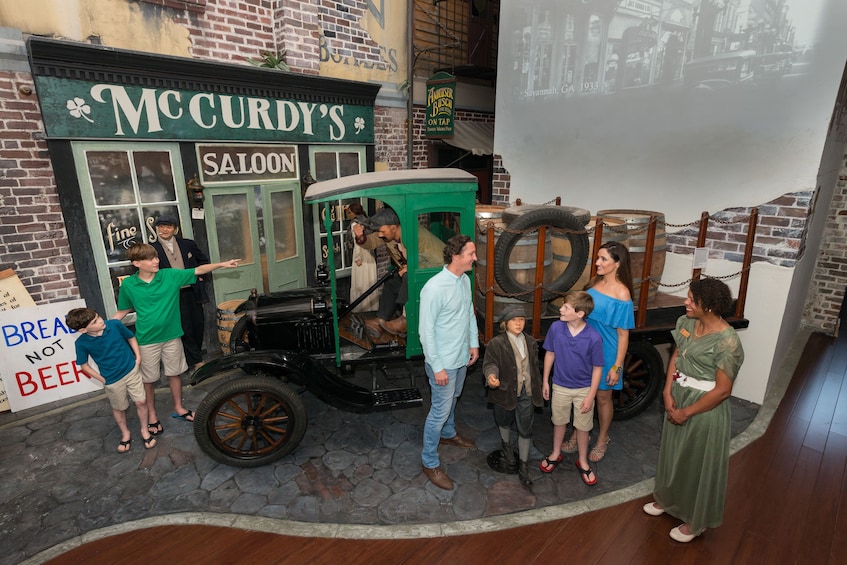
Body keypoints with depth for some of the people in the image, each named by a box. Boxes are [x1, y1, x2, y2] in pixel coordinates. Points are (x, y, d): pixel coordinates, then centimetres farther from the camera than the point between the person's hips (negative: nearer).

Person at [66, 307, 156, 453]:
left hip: (131, 371, 0)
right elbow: (83, 365, -2)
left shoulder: (115, 325, -18)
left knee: (141, 402, 5)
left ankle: (144, 430, 29)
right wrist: (102, 379, -3)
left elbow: (131, 337, 2)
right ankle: (125, 434, 43)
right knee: (118, 408, 18)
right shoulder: (82, 343, -18)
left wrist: (138, 357, -3)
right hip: (112, 380, 0)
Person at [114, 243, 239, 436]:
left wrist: (222, 264, -19)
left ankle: (178, 408, 35)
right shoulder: (128, 285, -9)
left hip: (171, 336, 1)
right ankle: (152, 416, 32)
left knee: (174, 373, 16)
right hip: (147, 340, -1)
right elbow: (122, 311, 3)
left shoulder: (170, 275, -9)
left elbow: (198, 270, -9)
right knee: (149, 380, 12)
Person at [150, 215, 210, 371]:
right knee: (185, 328, 2)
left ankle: (195, 356, 31)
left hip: (192, 292, 3)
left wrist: (198, 275, 4)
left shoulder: (189, 244, 5)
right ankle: (196, 361, 13)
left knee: (198, 324, 11)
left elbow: (204, 261, 14)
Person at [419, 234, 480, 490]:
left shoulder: (465, 280, -1)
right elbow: (426, 330, -24)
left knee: (452, 400, 28)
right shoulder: (434, 288, -28)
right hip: (443, 362, -8)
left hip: (462, 357, 8)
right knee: (440, 411, 4)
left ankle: (448, 433, 52)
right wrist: (437, 367, -21)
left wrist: (474, 343, 11)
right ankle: (430, 462, 22)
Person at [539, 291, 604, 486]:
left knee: (583, 426, 17)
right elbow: (550, 354, -3)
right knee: (559, 421, 21)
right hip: (560, 386, 2)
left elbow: (597, 368, -13)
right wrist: (545, 382, 3)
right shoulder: (556, 328, -17)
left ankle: (582, 461, 41)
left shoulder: (594, 337, -24)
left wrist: (590, 396, -10)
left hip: (584, 389, -2)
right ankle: (556, 454, 45)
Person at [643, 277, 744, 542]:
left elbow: (723, 391, -22)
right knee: (673, 452, 24)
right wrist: (668, 393, -5)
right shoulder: (686, 323, -4)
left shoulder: (727, 342, -26)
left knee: (698, 463, 12)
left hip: (704, 408, -7)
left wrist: (687, 412, -15)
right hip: (678, 398, 7)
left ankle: (694, 521, 35)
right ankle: (667, 499, 48)